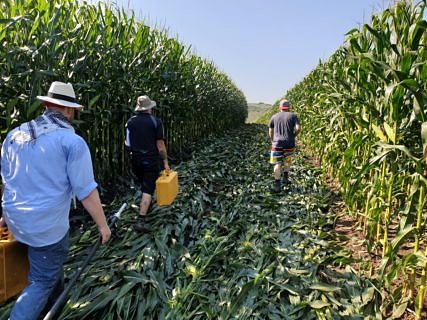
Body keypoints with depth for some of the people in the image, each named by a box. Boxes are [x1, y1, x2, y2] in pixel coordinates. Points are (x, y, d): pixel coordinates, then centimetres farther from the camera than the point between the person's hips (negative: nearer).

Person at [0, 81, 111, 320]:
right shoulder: (72, 141, -17)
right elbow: (86, 191, -16)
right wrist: (103, 225, -5)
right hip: (47, 225, -8)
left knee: (54, 261, 29)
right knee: (42, 282, 10)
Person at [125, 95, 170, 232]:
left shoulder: (130, 121, 1)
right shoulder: (156, 121, -10)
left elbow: (127, 142, 6)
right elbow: (160, 144, -12)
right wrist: (165, 161, -4)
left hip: (135, 159, 5)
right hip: (151, 160, -4)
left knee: (144, 185, 25)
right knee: (148, 189, -3)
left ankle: (146, 205, 44)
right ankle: (141, 220, -10)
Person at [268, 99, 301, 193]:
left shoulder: (274, 117, 9)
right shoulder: (293, 116, 4)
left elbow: (270, 131, 11)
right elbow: (298, 128, -8)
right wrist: (293, 136, 9)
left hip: (277, 143, 0)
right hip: (289, 143, 0)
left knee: (277, 164, 1)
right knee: (287, 160, 25)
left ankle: (277, 185, -4)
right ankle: (285, 177, 23)